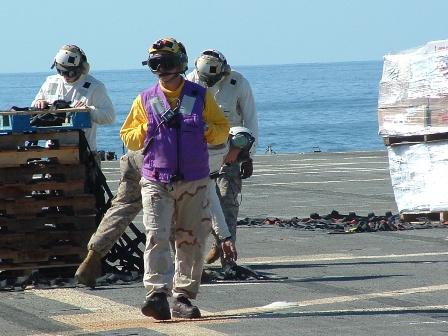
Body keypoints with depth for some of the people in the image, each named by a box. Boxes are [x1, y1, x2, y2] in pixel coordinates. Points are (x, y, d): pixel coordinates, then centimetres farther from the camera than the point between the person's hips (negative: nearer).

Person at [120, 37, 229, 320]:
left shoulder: (200, 96, 5)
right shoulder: (145, 100, 7)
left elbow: (222, 129, 9)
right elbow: (128, 138, 8)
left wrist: (200, 129, -10)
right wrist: (153, 126, -7)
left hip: (194, 182, 1)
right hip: (156, 181, -1)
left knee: (191, 240, 4)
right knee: (156, 236, -15)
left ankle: (184, 296, 12)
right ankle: (158, 294, -21)